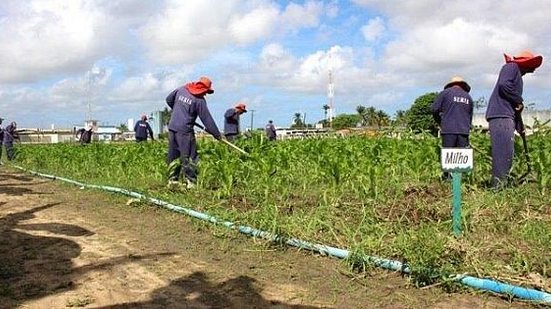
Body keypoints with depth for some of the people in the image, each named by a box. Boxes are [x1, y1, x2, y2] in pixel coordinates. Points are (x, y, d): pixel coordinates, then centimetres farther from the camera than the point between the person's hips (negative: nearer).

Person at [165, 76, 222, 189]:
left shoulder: (181, 89, 9)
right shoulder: (200, 100, -8)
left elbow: (169, 100, 22)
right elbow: (207, 119, -8)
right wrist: (217, 134, -4)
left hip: (172, 128, 7)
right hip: (185, 130, -7)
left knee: (173, 155, 13)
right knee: (189, 157, -3)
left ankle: (172, 180, 18)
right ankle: (191, 182, -5)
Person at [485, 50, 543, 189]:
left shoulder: (517, 74, 30)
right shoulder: (511, 66, 2)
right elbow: (504, 85, -19)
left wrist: (518, 125, 23)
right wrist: (519, 101, -8)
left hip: (507, 116, 10)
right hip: (501, 115, -10)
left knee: (508, 153, 7)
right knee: (504, 151, -17)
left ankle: (501, 183, 8)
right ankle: (498, 185, -20)